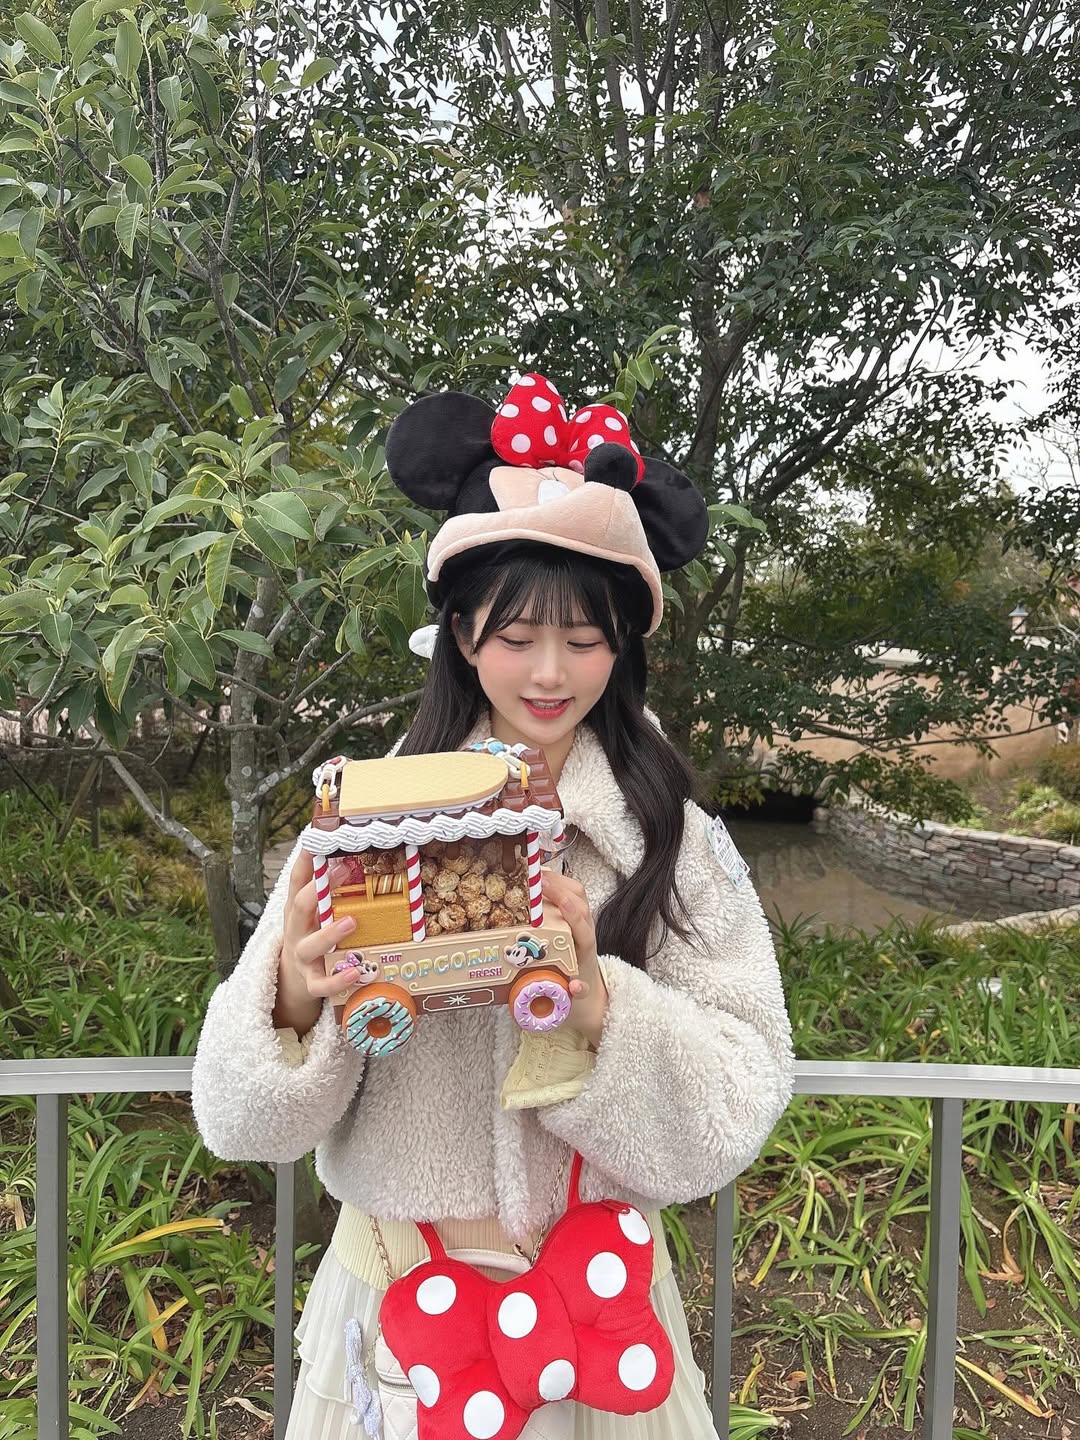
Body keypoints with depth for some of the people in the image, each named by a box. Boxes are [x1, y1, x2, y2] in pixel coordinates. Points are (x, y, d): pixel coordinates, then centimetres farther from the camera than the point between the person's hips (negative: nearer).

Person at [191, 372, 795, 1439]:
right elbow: (248, 1113, -11)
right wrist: (298, 993, -31)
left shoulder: (671, 837, -11)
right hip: (392, 1295, 1)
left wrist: (595, 1002, -30)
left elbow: (743, 1096, -14)